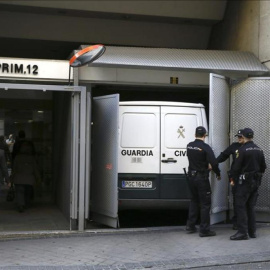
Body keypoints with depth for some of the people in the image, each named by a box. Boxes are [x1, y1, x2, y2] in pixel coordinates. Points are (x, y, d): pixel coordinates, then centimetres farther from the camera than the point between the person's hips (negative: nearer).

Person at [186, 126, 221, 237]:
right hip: (202, 178, -6)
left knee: (194, 200, 20)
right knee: (205, 203, 1)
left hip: (191, 176, 6)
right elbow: (214, 163, -20)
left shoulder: (189, 146, 3)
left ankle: (190, 226, 24)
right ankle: (204, 230, 2)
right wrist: (218, 174, -3)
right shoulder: (205, 147, -16)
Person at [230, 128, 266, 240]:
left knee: (240, 206, -4)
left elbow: (236, 168, -13)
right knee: (251, 206, 14)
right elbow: (263, 167, 14)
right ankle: (252, 231, 16)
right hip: (256, 182, 7)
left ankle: (243, 232, -9)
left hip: (245, 181, -7)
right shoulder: (259, 150, 9)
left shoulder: (242, 150, -13)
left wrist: (235, 180, 1)